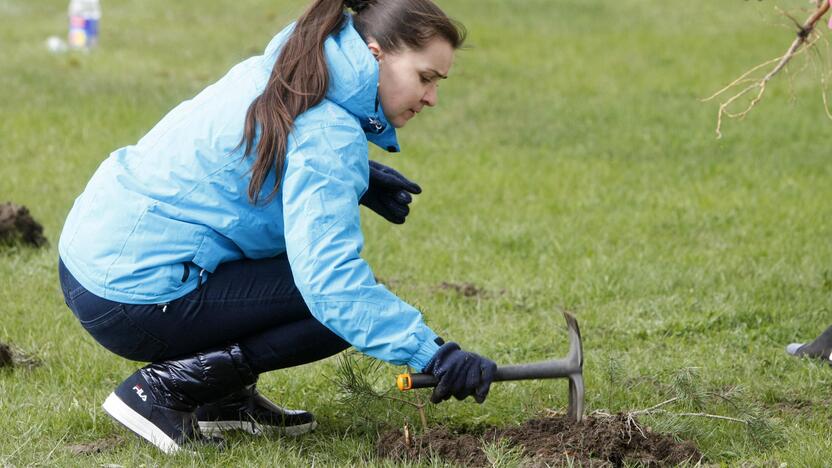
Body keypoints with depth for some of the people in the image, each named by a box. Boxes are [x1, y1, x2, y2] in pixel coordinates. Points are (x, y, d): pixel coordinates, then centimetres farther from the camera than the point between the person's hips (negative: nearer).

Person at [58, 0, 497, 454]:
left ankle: (224, 398, 17)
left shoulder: (272, 73, 10)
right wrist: (432, 353, -31)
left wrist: (355, 179, 17)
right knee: (348, 310, -7)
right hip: (136, 300, -10)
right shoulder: (327, 135, -18)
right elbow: (330, 278, -28)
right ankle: (165, 389, -7)